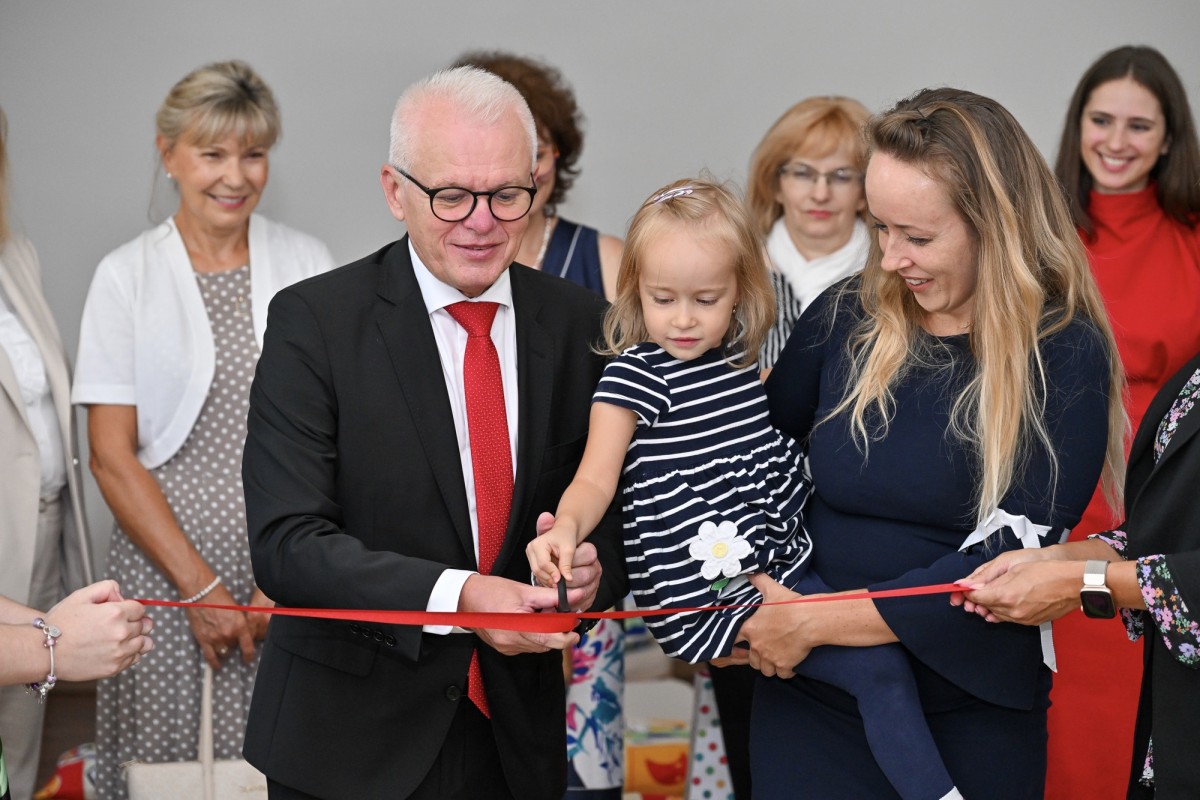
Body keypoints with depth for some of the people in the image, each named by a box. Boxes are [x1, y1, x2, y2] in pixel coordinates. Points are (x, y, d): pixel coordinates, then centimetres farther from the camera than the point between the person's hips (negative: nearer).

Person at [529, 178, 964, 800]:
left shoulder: (742, 359, 10)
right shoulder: (634, 375, -10)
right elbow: (595, 478, -19)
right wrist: (566, 527, -36)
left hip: (781, 569, 8)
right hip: (704, 600, -8)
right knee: (880, 668, -14)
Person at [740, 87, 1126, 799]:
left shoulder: (1064, 356, -11)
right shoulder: (846, 318, -1)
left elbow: (1006, 558, -16)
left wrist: (817, 621, -17)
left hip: (974, 716, -2)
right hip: (810, 699, 2)